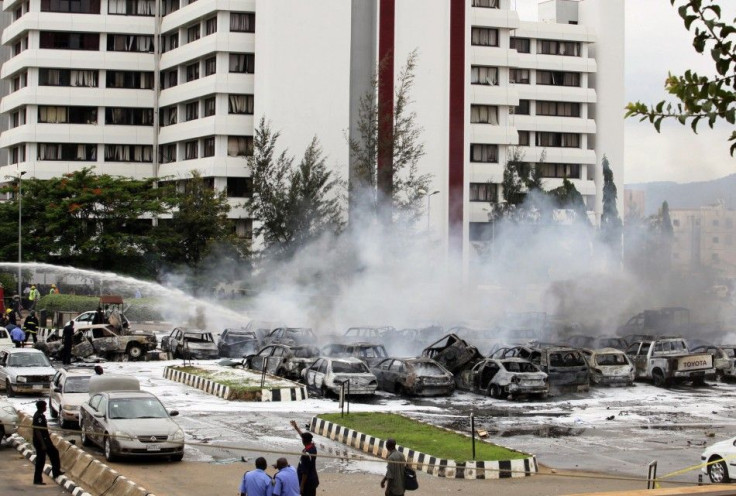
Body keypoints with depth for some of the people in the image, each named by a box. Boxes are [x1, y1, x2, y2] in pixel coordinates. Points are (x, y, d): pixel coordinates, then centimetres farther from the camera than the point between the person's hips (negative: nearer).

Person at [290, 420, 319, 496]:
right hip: (313, 480, 9)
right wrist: (295, 426, 28)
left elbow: (305, 472, -24)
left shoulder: (306, 454, -26)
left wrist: (302, 485, -18)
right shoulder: (313, 447, 0)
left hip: (307, 482, -9)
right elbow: (303, 435, 19)